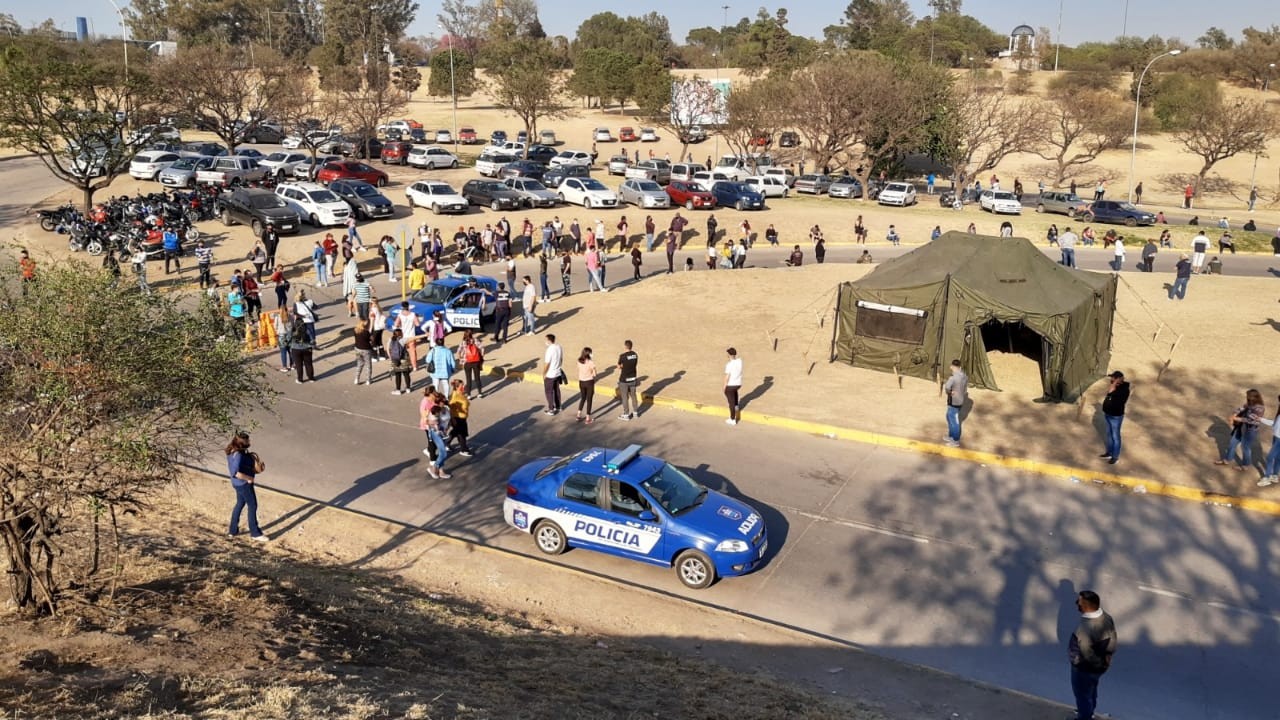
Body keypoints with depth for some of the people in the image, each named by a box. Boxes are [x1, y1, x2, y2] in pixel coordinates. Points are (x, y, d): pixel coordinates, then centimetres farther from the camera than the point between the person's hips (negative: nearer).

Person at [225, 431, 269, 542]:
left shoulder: (232, 451, -1)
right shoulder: (238, 455, -30)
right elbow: (236, 473, -39)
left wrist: (255, 467, 4)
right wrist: (249, 478, -25)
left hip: (238, 483, 9)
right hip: (243, 484, -9)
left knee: (240, 504, 24)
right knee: (252, 506, 5)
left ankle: (232, 530, 35)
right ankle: (255, 533, 18)